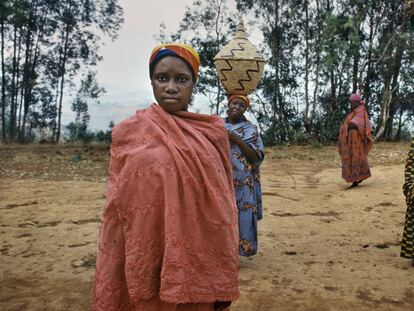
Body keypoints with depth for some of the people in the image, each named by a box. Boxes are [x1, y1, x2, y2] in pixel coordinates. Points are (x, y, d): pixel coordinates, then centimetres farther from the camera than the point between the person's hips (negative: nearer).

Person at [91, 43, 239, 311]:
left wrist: (222, 281, 0)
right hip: (145, 264, 0)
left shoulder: (212, 133, -1)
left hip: (197, 265, 1)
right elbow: (116, 212, 0)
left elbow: (223, 205, 1)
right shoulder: (128, 133, -2)